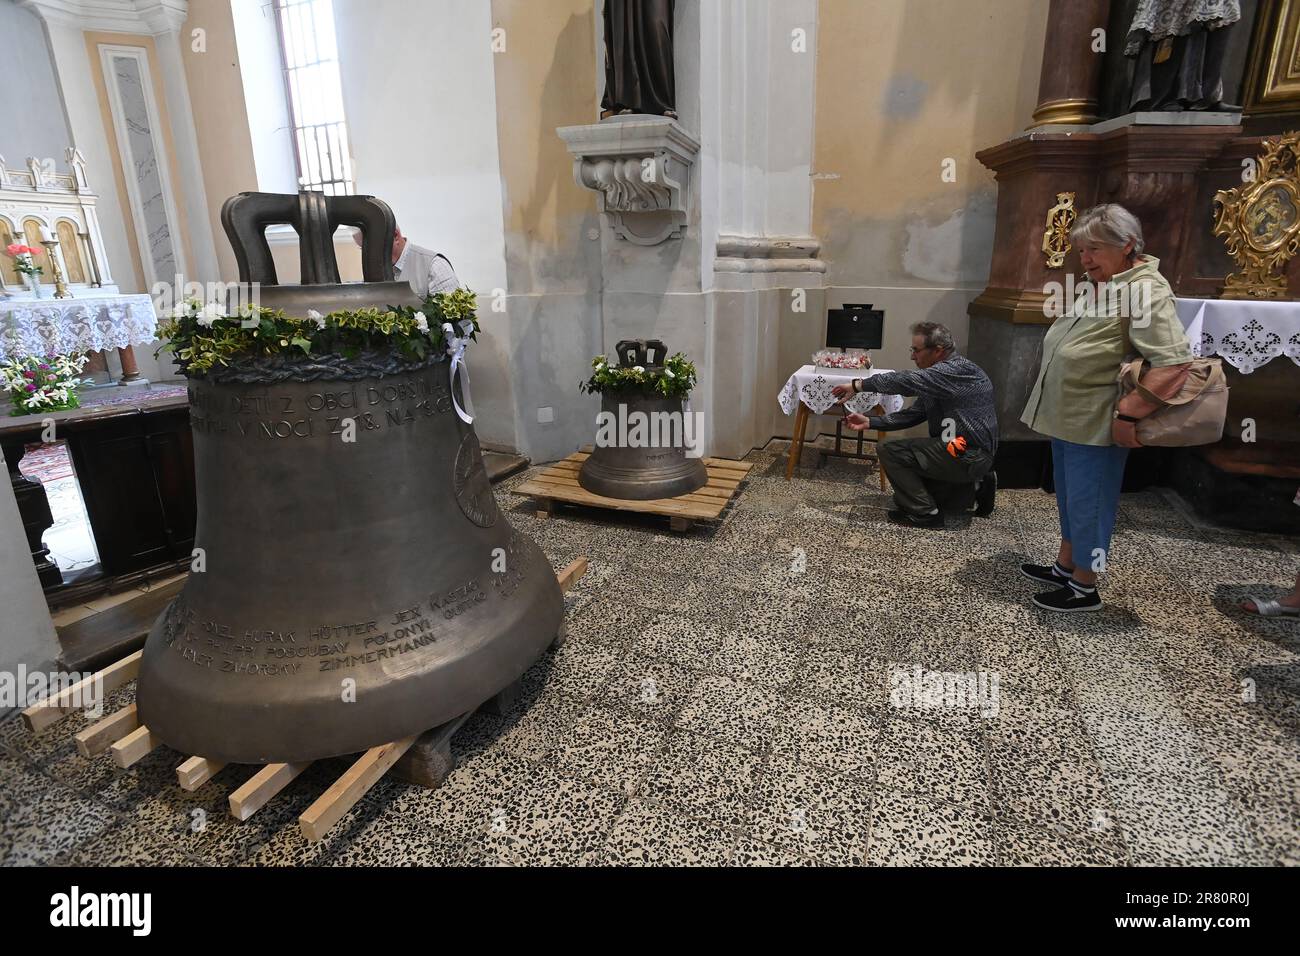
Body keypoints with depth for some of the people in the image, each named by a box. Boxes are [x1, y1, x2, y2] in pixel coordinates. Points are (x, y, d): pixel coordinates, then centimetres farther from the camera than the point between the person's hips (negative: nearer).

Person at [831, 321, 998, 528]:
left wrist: (859, 384, -19)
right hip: (965, 453, 10)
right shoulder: (940, 376, 13)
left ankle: (924, 513, -4)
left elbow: (905, 382, -29)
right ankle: (973, 486, 18)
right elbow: (912, 415, 11)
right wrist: (870, 422, 1)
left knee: (889, 450, -12)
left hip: (968, 455, -10)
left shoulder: (958, 370, -18)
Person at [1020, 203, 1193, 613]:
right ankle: (1064, 568, 35)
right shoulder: (1098, 285, 12)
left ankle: (1084, 588, 17)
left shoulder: (1145, 290, -17)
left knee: (1087, 503, 2)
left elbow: (1174, 362, -26)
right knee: (1069, 498, 19)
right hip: (1066, 418, 9)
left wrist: (1128, 414, -26)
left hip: (1095, 425, -9)